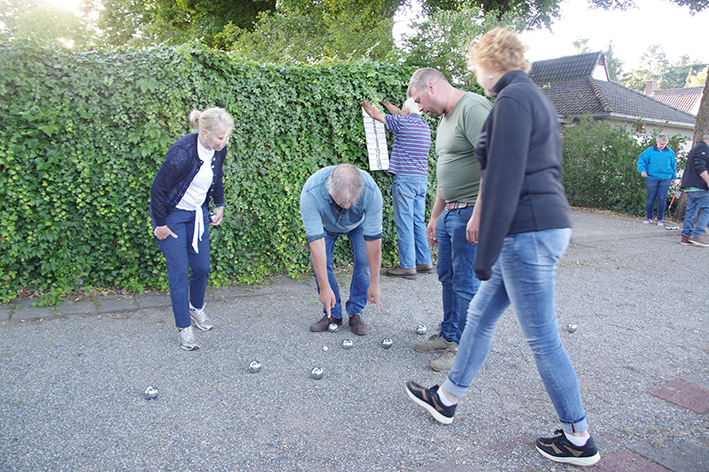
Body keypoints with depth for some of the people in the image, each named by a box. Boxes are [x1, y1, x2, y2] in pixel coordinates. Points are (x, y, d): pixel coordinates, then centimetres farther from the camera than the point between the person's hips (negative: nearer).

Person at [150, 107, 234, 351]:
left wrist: (219, 205, 12)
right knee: (179, 272, -4)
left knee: (202, 267, 8)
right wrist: (160, 225, -15)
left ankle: (196, 307, 35)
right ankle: (184, 328, 8)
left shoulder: (218, 151, -9)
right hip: (172, 215, -6)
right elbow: (158, 188, -21)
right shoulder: (181, 152, -29)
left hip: (198, 213, 6)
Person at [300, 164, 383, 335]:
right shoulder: (310, 192, -42)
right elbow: (316, 239, -40)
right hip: (325, 224, 0)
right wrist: (324, 288, -39)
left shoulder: (371, 191, -41)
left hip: (359, 223, 0)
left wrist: (374, 283, -28)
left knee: (364, 260, -16)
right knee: (319, 260, -14)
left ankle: (355, 313, 1)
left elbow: (373, 238, -32)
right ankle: (333, 314, 2)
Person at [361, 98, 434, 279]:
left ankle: (408, 266, 0)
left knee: (405, 224, -4)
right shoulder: (424, 125, 14)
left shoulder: (402, 122, -8)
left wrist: (364, 103, 22)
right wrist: (385, 103, 43)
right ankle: (425, 263, 16)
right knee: (418, 222, 12)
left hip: (405, 179, -8)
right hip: (422, 179, 8)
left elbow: (375, 114, 4)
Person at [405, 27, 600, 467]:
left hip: (529, 232, -10)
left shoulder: (513, 100, -13)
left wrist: (486, 253, -17)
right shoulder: (536, 98, 17)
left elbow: (504, 180, -20)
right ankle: (447, 398, 33)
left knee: (543, 339, 3)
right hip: (548, 222, 10)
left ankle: (580, 439, 22)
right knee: (481, 313, 17)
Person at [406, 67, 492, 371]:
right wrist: (435, 216, 25)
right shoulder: (445, 119, 18)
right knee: (448, 277, 16)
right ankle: (449, 335, 31)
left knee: (466, 283, -1)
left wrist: (480, 215, -27)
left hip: (471, 213, -10)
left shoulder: (473, 108, -14)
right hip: (449, 212, 10)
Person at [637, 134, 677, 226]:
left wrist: (674, 176, 18)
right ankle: (649, 218, 14)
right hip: (651, 178, -1)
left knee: (662, 199, 1)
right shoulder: (650, 151, 1)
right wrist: (642, 170, -14)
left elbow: (673, 165, 18)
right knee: (651, 198, 2)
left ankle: (660, 219, 10)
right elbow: (641, 160, 3)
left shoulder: (670, 152, 9)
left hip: (665, 179, 2)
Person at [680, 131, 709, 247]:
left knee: (691, 211, 8)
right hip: (698, 186, -10)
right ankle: (697, 235, -12)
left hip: (690, 186, 10)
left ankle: (686, 236, 6)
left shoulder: (696, 147, 23)